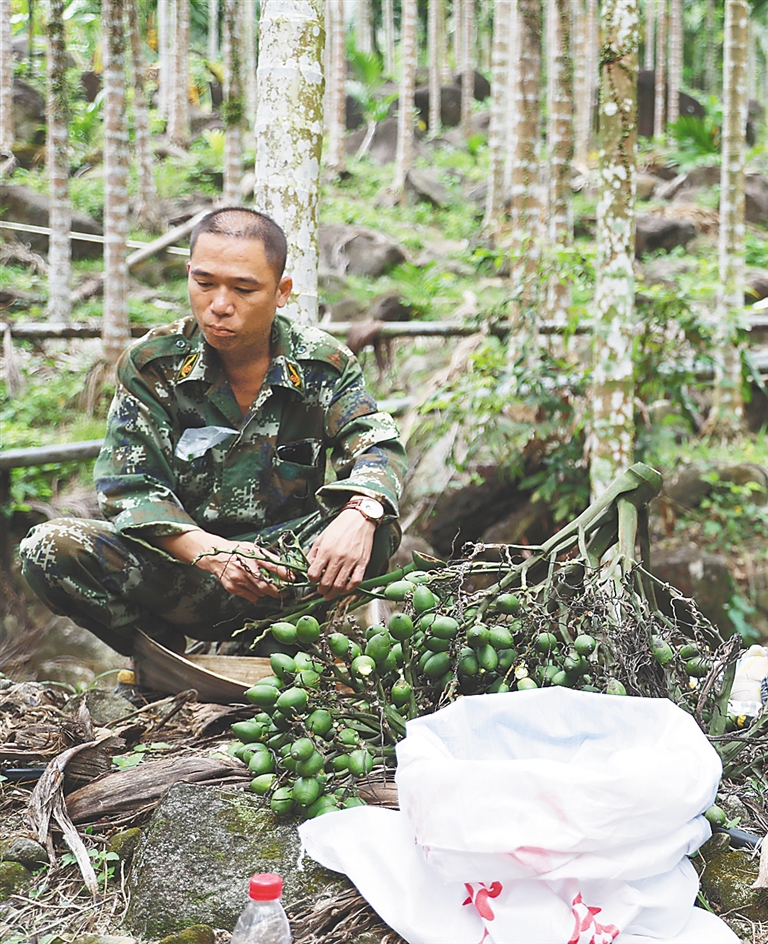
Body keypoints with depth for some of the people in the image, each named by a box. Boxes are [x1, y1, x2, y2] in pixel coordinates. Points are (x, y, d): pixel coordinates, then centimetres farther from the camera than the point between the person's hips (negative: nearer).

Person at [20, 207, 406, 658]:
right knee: (51, 547, -25)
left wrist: (360, 512, -41)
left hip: (286, 567, 0)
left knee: (378, 529, -29)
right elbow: (130, 486, -11)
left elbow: (378, 444, -14)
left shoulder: (324, 363, -3)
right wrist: (212, 554, -30)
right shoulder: (152, 364, -5)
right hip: (182, 562, 0)